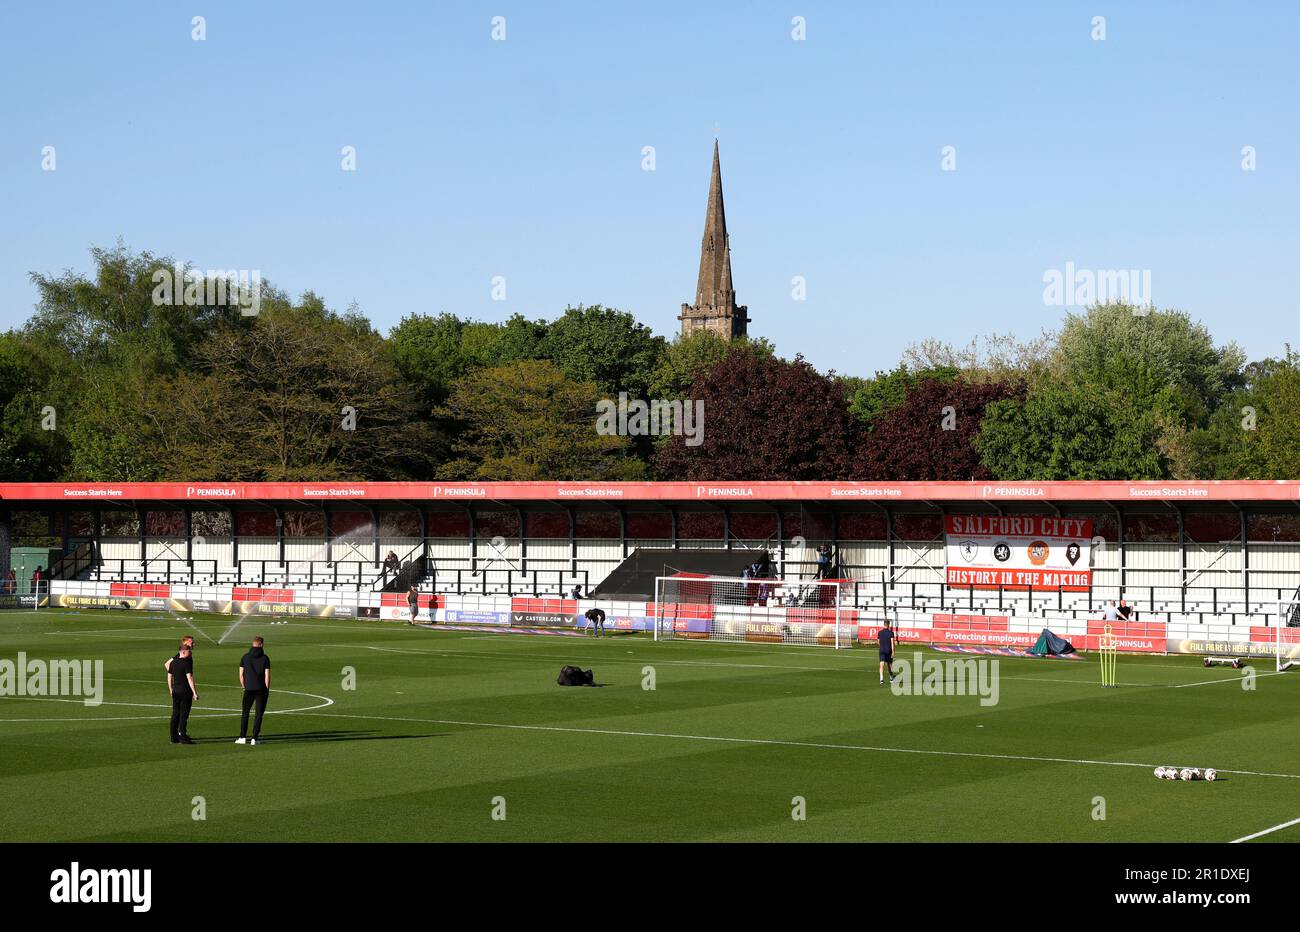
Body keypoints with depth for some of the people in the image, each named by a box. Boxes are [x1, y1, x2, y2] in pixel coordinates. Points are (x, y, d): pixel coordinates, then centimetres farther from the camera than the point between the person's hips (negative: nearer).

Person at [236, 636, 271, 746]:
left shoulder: (245, 657, 3)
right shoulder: (265, 658, -4)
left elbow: (241, 675, 4)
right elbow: (267, 676, -7)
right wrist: (267, 690, 2)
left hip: (249, 689, 2)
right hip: (261, 689, -2)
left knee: (245, 713, 13)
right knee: (259, 714, 4)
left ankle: (242, 737, 8)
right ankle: (254, 738, 0)